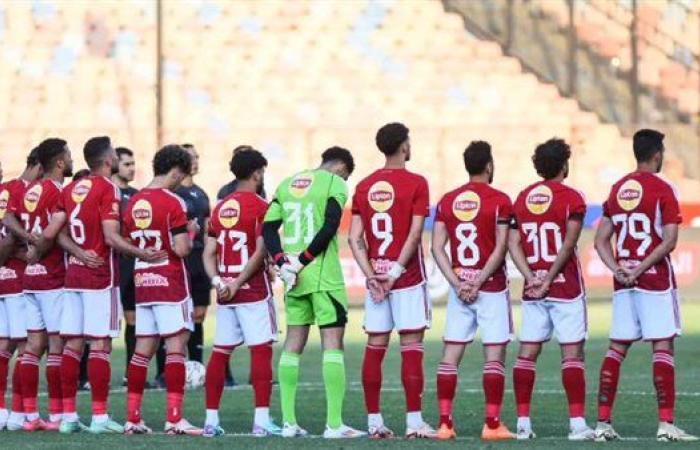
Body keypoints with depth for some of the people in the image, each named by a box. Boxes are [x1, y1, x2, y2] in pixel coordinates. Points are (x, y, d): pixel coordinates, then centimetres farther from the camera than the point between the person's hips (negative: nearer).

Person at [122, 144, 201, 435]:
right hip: (170, 283, -7)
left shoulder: (134, 203, 9)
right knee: (176, 347, -4)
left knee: (143, 349, 9)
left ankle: (133, 418, 9)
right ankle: (174, 419, -8)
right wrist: (191, 233, 3)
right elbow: (182, 249, -16)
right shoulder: (172, 203, -12)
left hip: (142, 282, 7)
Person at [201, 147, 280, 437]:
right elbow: (260, 252, -15)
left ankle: (211, 419, 10)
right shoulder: (260, 207, -8)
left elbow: (209, 254, 8)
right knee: (261, 350, -5)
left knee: (220, 353, 9)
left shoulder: (220, 208, 13)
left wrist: (218, 281, -3)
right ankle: (262, 419, -11)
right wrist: (238, 282, -11)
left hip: (226, 292, 6)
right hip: (254, 291, -6)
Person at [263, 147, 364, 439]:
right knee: (332, 344, -4)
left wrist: (282, 263, -1)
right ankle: (334, 423, -10)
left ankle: (289, 422, 10)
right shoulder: (335, 184, -3)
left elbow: (268, 228, 7)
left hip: (294, 276, 6)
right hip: (323, 275, -6)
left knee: (293, 344, 11)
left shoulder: (287, 184, 15)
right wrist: (302, 261, -10)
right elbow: (329, 228, -15)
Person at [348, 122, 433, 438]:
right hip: (408, 279, -5)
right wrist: (395, 272, -10)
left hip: (375, 279, 5)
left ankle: (374, 422, 6)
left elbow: (355, 238, 3)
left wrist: (371, 275, 0)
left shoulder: (364, 187, 8)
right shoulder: (415, 184, -6)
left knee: (375, 347, 6)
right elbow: (414, 234, -13)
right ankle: (414, 421, -6)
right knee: (411, 346, -3)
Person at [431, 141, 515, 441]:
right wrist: (477, 283, -9)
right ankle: (492, 424, -3)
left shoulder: (447, 201, 7)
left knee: (450, 356, 5)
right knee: (494, 356, -1)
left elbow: (437, 248, 2)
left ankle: (445, 423, 2)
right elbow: (500, 249, -12)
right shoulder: (499, 201, -6)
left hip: (458, 289, 4)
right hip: (492, 288, -4)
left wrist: (458, 284, -1)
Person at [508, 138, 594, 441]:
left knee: (527, 353, 6)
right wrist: (549, 279, -11)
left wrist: (531, 277, -4)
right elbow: (567, 246, -13)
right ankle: (577, 423, -9)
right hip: (566, 288, -5)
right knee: (572, 353, -4)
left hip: (533, 289, 5)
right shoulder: (571, 199, -6)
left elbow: (513, 243, 3)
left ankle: (523, 422, 5)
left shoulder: (522, 198, 10)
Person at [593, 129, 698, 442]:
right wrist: (641, 269, -13)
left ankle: (603, 422, 6)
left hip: (623, 282, 6)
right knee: (662, 348, -5)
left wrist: (617, 269, -1)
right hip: (656, 280, -6)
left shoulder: (617, 190, 12)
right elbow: (669, 241, -15)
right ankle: (666, 424, -10)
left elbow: (601, 241, 10)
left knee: (617, 349, 8)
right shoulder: (662, 190, -7)